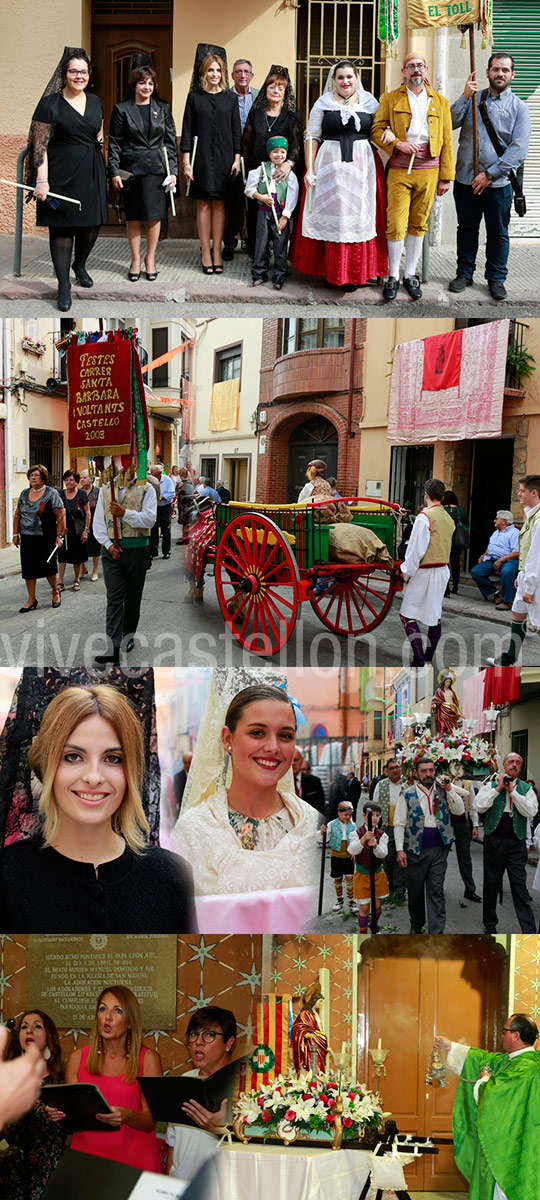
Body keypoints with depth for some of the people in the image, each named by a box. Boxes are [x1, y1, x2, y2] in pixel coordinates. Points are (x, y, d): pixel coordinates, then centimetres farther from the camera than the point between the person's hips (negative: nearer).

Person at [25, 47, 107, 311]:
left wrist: (99, 141, 11)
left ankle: (80, 265, 37)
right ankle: (64, 285, 8)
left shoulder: (94, 101, 11)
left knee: (91, 225, 8)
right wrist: (42, 180, -17)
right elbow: (40, 146, -10)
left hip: (92, 174, 5)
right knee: (62, 227, -1)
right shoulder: (50, 103, -6)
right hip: (62, 175, -5)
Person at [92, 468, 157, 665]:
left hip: (137, 549, -1)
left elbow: (149, 519, -9)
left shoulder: (146, 489, 2)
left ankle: (129, 633, 31)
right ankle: (114, 647, -11)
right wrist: (108, 544, -5)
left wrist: (124, 513, -20)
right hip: (111, 549, 1)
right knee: (114, 597, -6)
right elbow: (98, 522, 9)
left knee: (133, 595, 10)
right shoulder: (105, 490, 12)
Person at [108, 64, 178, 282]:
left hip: (157, 168, 1)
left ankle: (150, 258, 13)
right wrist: (114, 172, -6)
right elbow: (114, 143, 3)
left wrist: (173, 171, 1)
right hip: (131, 168, -1)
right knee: (133, 216, 2)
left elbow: (171, 141, 9)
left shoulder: (162, 108, 10)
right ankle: (135, 260, 12)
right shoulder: (122, 109, 4)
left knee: (155, 215, 1)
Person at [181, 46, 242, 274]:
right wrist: (186, 161, -5)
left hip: (224, 158, 1)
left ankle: (217, 252, 9)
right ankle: (206, 253, 6)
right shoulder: (194, 97, 3)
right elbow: (187, 131, 2)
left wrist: (237, 158, 0)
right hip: (201, 157, -1)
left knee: (219, 204, 3)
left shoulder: (230, 98, 8)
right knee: (203, 205, 0)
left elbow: (236, 131, 8)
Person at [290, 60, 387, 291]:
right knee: (330, 215, 1)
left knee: (358, 217, 1)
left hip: (362, 165, 1)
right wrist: (310, 169, -6)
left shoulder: (369, 103, 10)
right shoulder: (323, 103, 6)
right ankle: (330, 270, 11)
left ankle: (354, 272, 8)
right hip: (329, 165, -1)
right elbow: (312, 137, 2)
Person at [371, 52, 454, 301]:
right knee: (396, 225, -7)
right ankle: (393, 276, 5)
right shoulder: (390, 99, 9)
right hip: (399, 170, -2)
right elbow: (376, 131, 4)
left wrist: (445, 177, 5)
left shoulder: (440, 102, 13)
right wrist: (399, 144, -14)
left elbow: (447, 142, 11)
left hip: (428, 171, 2)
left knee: (418, 224, 7)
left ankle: (411, 275, 16)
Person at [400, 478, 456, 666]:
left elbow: (416, 549, -16)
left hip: (425, 572, -8)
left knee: (407, 615, -3)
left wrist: (407, 573, -7)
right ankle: (429, 658, 20)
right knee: (435, 615, 13)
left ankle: (419, 661, -11)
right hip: (443, 571, 8)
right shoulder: (448, 519, 10)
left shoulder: (425, 517, -15)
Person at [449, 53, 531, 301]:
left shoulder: (519, 107, 1)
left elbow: (519, 149, -8)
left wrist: (490, 174, -14)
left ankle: (496, 278, 18)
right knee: (467, 228, 11)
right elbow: (450, 123, -4)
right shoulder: (473, 98, 8)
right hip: (466, 178, 2)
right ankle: (464, 273, 25)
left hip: (499, 182, -2)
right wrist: (464, 97, -16)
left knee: (498, 233, 6)